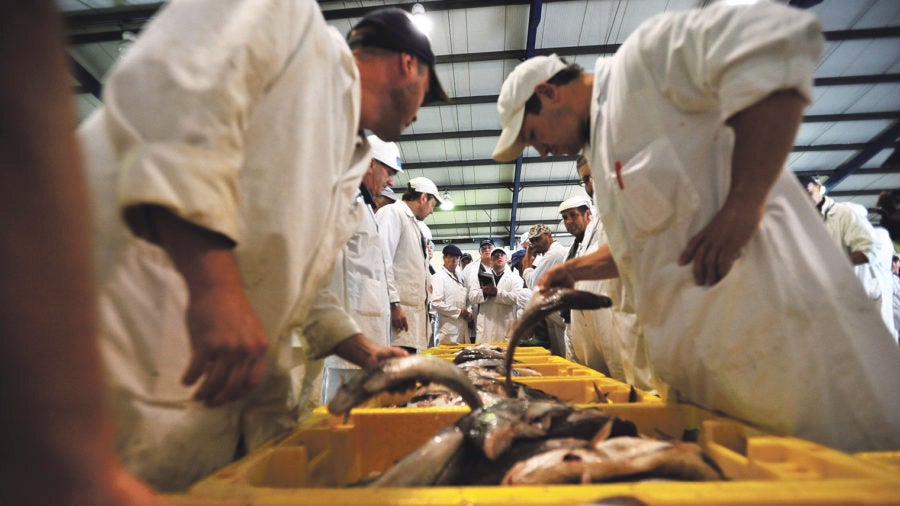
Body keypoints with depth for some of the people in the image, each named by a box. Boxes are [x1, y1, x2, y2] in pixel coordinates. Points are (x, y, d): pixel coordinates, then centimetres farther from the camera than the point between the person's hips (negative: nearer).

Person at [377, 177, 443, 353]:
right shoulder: (392, 211, -2)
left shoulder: (413, 222, 24)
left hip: (414, 308, 9)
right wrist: (394, 303, -19)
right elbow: (383, 260, -14)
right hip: (399, 307, -9)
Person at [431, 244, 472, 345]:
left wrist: (468, 311, 3)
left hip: (463, 327, 7)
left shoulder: (459, 276, 16)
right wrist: (459, 311, -11)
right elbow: (436, 303, -17)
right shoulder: (438, 277, -7)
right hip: (448, 328, -7)